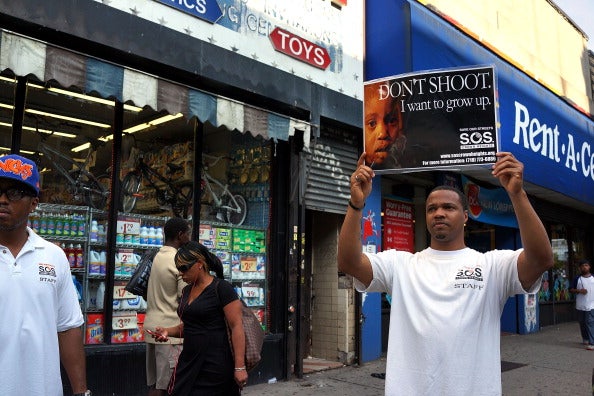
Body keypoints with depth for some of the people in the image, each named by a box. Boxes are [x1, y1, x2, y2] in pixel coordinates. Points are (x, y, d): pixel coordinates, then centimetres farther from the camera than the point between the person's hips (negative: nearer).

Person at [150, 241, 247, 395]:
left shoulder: (221, 288, -13)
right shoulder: (187, 291, 11)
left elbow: (236, 327, -16)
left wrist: (240, 367, -19)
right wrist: (168, 331, 1)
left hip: (215, 364, -7)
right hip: (189, 361, 7)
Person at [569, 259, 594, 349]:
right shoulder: (577, 278, 4)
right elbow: (571, 290, 3)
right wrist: (579, 290, -13)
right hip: (580, 305, 2)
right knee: (582, 323, 12)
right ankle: (585, 339, 31)